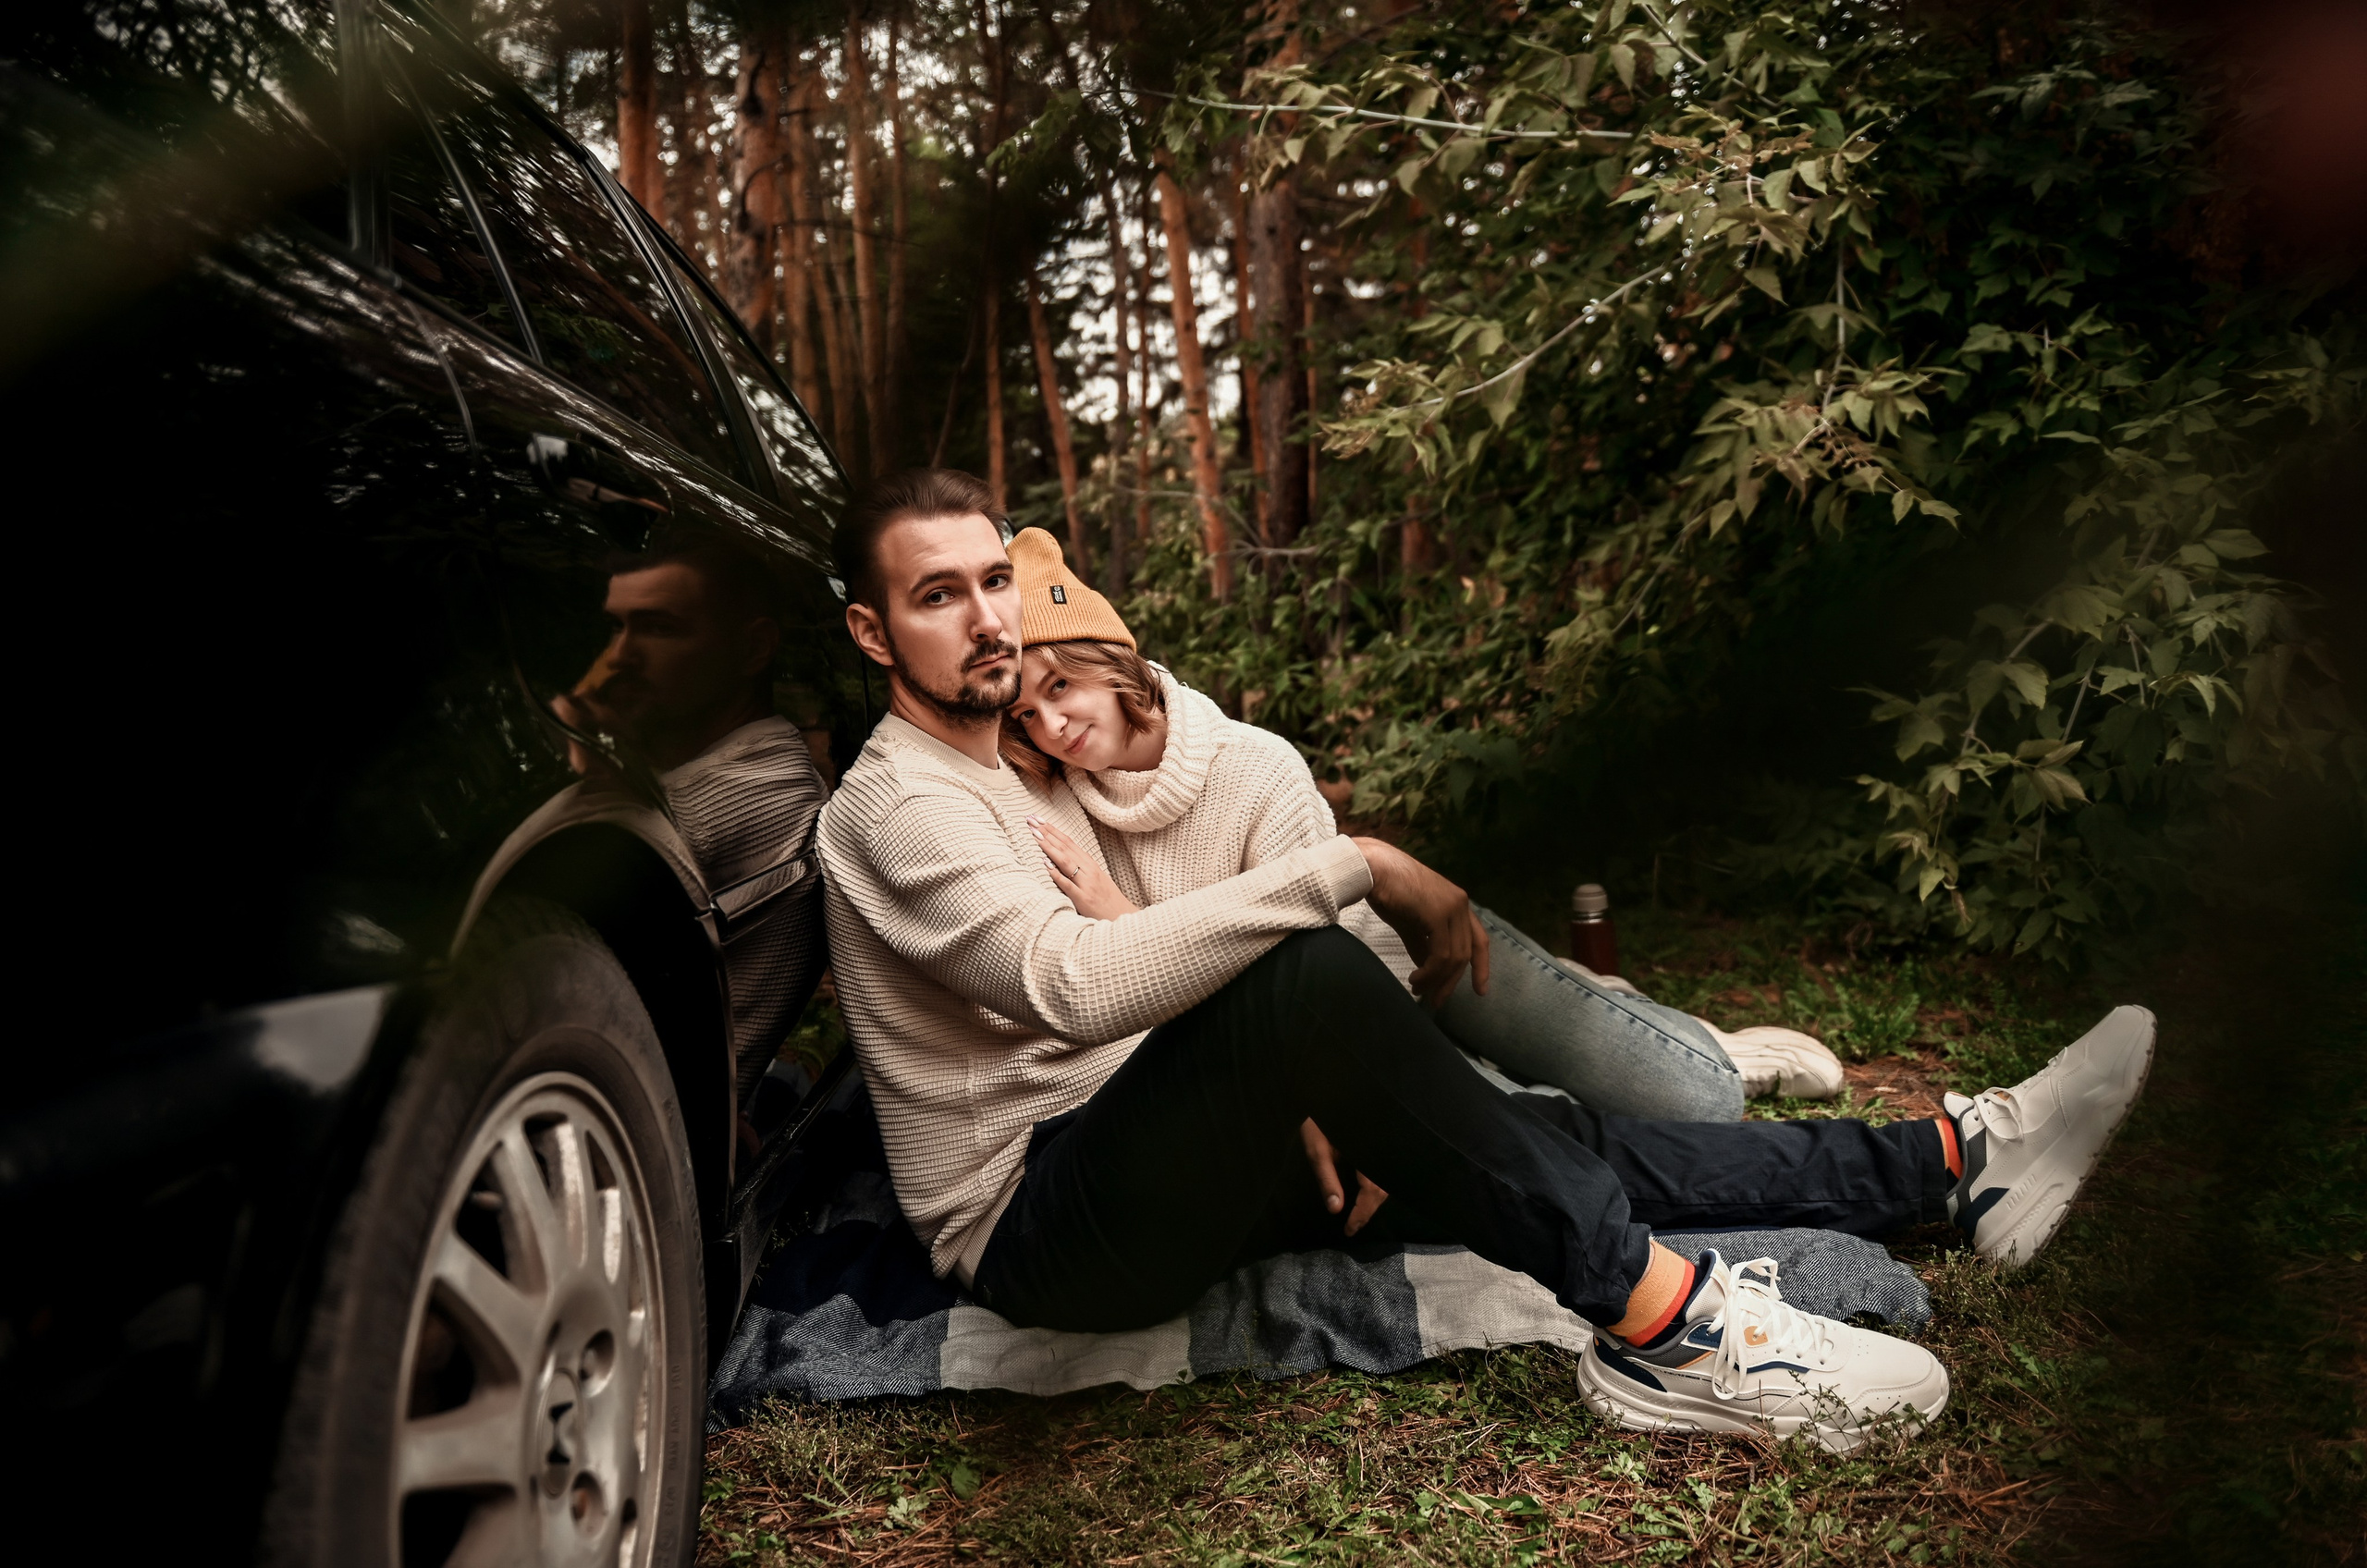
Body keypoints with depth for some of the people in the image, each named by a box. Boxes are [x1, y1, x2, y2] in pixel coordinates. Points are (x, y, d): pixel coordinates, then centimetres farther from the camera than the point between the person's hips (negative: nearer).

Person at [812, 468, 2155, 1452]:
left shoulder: (1026, 760, 16)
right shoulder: (899, 806, -14)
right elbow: (1076, 981, -33)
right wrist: (1353, 867, -28)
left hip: (1160, 1162, 9)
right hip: (1040, 1221, -9)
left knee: (1554, 1139, -1)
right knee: (1309, 976, -34)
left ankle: (1956, 1164, 3)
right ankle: (1659, 1327, -28)